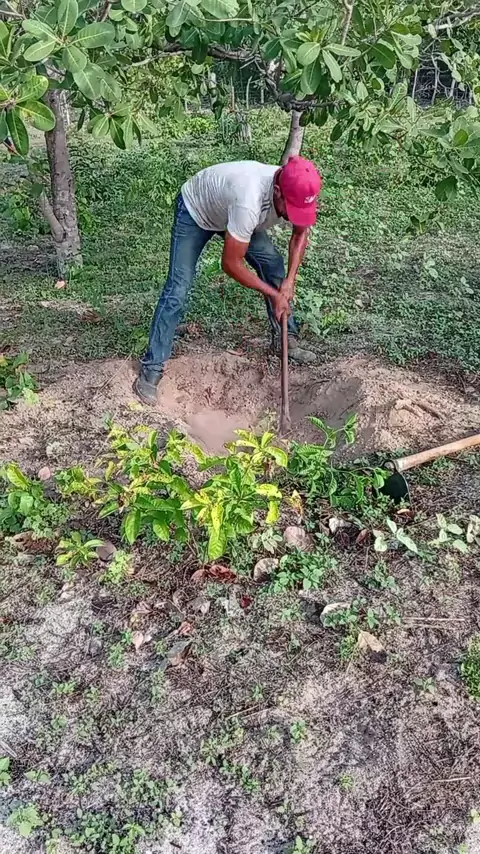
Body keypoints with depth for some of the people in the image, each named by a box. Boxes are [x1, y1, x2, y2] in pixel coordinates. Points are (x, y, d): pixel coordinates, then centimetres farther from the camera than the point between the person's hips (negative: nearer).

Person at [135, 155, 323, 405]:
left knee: (274, 265, -1)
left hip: (228, 209, 7)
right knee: (177, 290, -15)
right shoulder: (249, 202, -47)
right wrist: (274, 294, -28)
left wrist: (290, 280, -16)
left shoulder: (297, 193, -26)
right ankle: (151, 369, -10)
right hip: (195, 209, -6)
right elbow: (231, 264, -37)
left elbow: (300, 233, -4)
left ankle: (287, 340, 15)